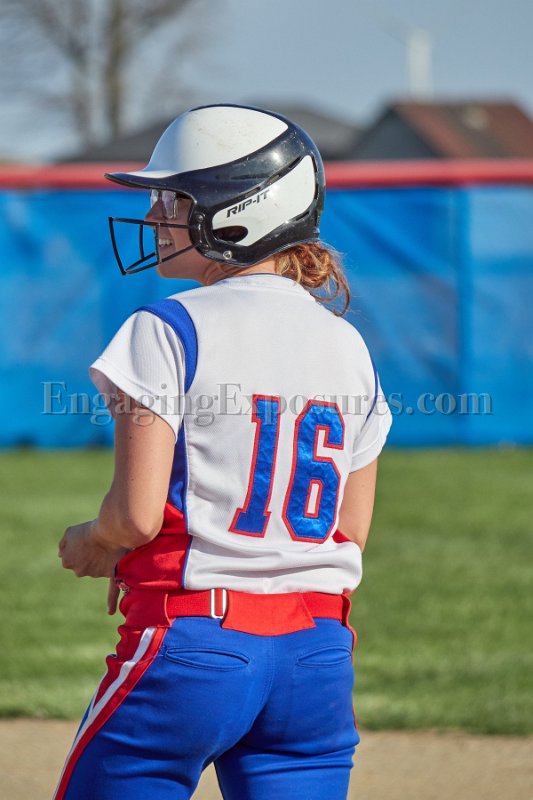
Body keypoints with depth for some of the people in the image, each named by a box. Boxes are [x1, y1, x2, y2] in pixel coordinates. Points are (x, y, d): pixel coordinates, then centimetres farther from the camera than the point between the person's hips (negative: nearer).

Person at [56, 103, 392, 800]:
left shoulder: (169, 331, -8)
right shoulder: (347, 345, 10)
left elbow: (135, 515, -13)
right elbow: (353, 532, 12)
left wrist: (86, 545, 8)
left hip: (192, 643, -6)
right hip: (318, 653, 6)